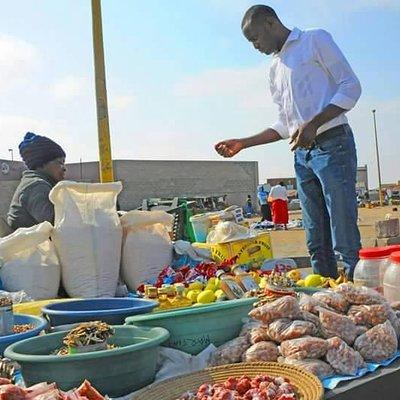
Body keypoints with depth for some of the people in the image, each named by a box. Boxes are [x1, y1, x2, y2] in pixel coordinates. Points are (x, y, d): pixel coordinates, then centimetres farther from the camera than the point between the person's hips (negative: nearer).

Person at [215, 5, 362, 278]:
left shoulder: (315, 40, 4)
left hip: (332, 145, -7)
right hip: (302, 155, 7)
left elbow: (351, 86, -5)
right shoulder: (275, 70, 23)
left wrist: (314, 124, -18)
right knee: (317, 244, 5)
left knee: (346, 242, -10)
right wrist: (242, 143, 16)